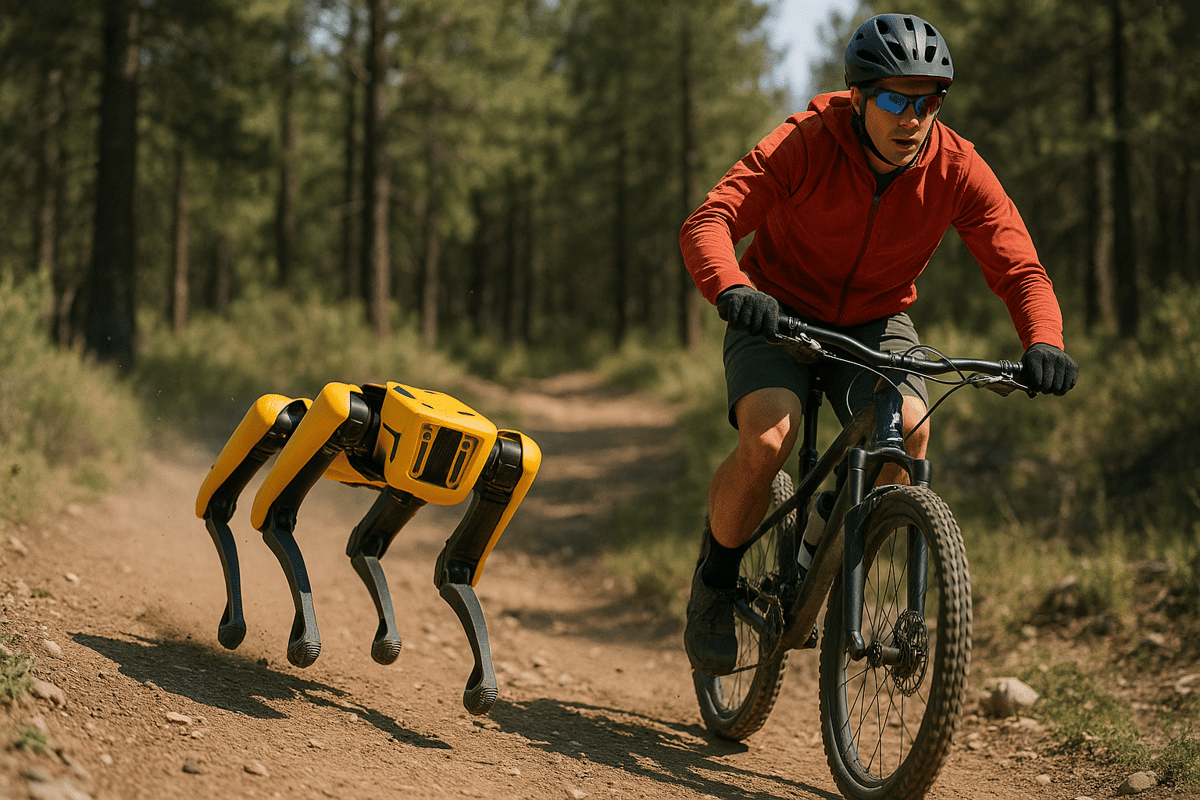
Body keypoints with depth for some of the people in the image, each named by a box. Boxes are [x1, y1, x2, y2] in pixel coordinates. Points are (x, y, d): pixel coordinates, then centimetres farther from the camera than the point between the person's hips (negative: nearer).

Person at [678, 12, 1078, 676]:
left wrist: (1043, 344, -40)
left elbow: (1019, 269, -19)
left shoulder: (957, 169, -18)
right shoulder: (806, 142, -25)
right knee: (768, 439, -29)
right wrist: (733, 290, -53)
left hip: (875, 323, 2)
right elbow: (707, 223, -32)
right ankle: (715, 582, -1)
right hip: (778, 313, -2)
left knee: (910, 429, -28)